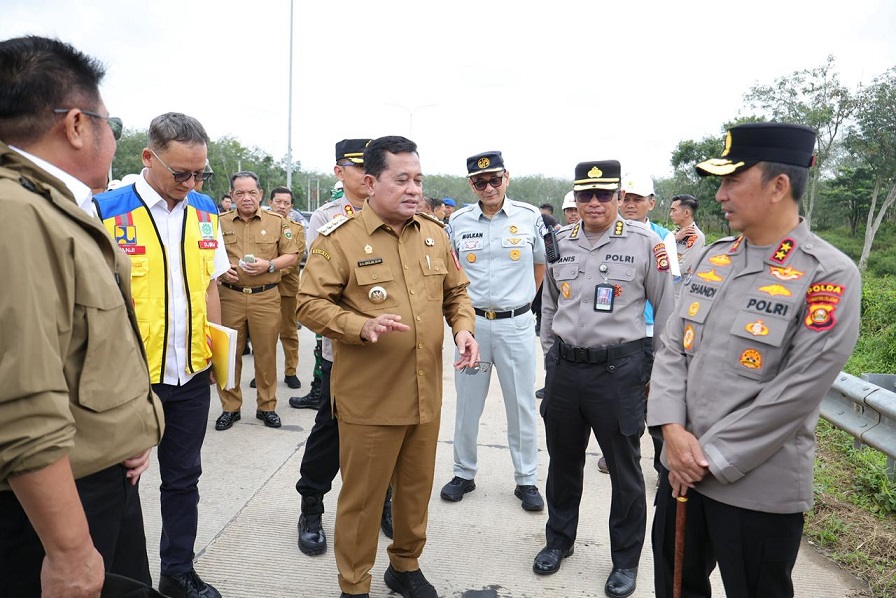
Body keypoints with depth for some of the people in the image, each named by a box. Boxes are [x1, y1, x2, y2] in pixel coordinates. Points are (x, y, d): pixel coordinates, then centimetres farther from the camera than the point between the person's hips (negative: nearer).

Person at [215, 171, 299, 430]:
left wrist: (269, 265, -13)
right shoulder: (221, 222, 7)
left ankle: (267, 406, 20)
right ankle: (230, 407, 21)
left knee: (266, 353, 5)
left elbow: (292, 255, 4)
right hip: (229, 296, 1)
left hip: (266, 297, -1)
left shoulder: (277, 221, 4)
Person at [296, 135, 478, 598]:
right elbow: (310, 304, -11)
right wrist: (363, 327, -25)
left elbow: (456, 292, 16)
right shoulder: (341, 237, -10)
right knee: (361, 495, 9)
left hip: (426, 394, 5)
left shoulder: (434, 234, 7)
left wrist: (463, 328, -3)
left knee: (417, 488, 19)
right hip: (369, 399, -5)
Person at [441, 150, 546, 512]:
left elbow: (540, 266, 11)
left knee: (522, 405, 8)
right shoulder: (458, 221, 1)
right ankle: (463, 474, 29)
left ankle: (526, 480, 24)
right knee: (467, 403, 11)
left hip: (516, 324, -1)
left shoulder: (530, 218, -2)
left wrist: (520, 300, 9)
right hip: (472, 321, 1)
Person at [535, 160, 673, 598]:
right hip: (564, 367, 4)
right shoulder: (560, 242, 6)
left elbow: (666, 309, -1)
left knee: (624, 469, 10)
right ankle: (559, 539, 39)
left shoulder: (645, 242, -7)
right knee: (562, 460, 18)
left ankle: (626, 560, 30)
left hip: (619, 369, -4)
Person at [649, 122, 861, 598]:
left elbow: (795, 395, -19)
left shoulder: (830, 276, -14)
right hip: (681, 469, 6)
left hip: (759, 488, -6)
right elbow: (673, 348, 3)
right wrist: (672, 429, -11)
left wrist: (711, 459, -15)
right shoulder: (714, 257, 5)